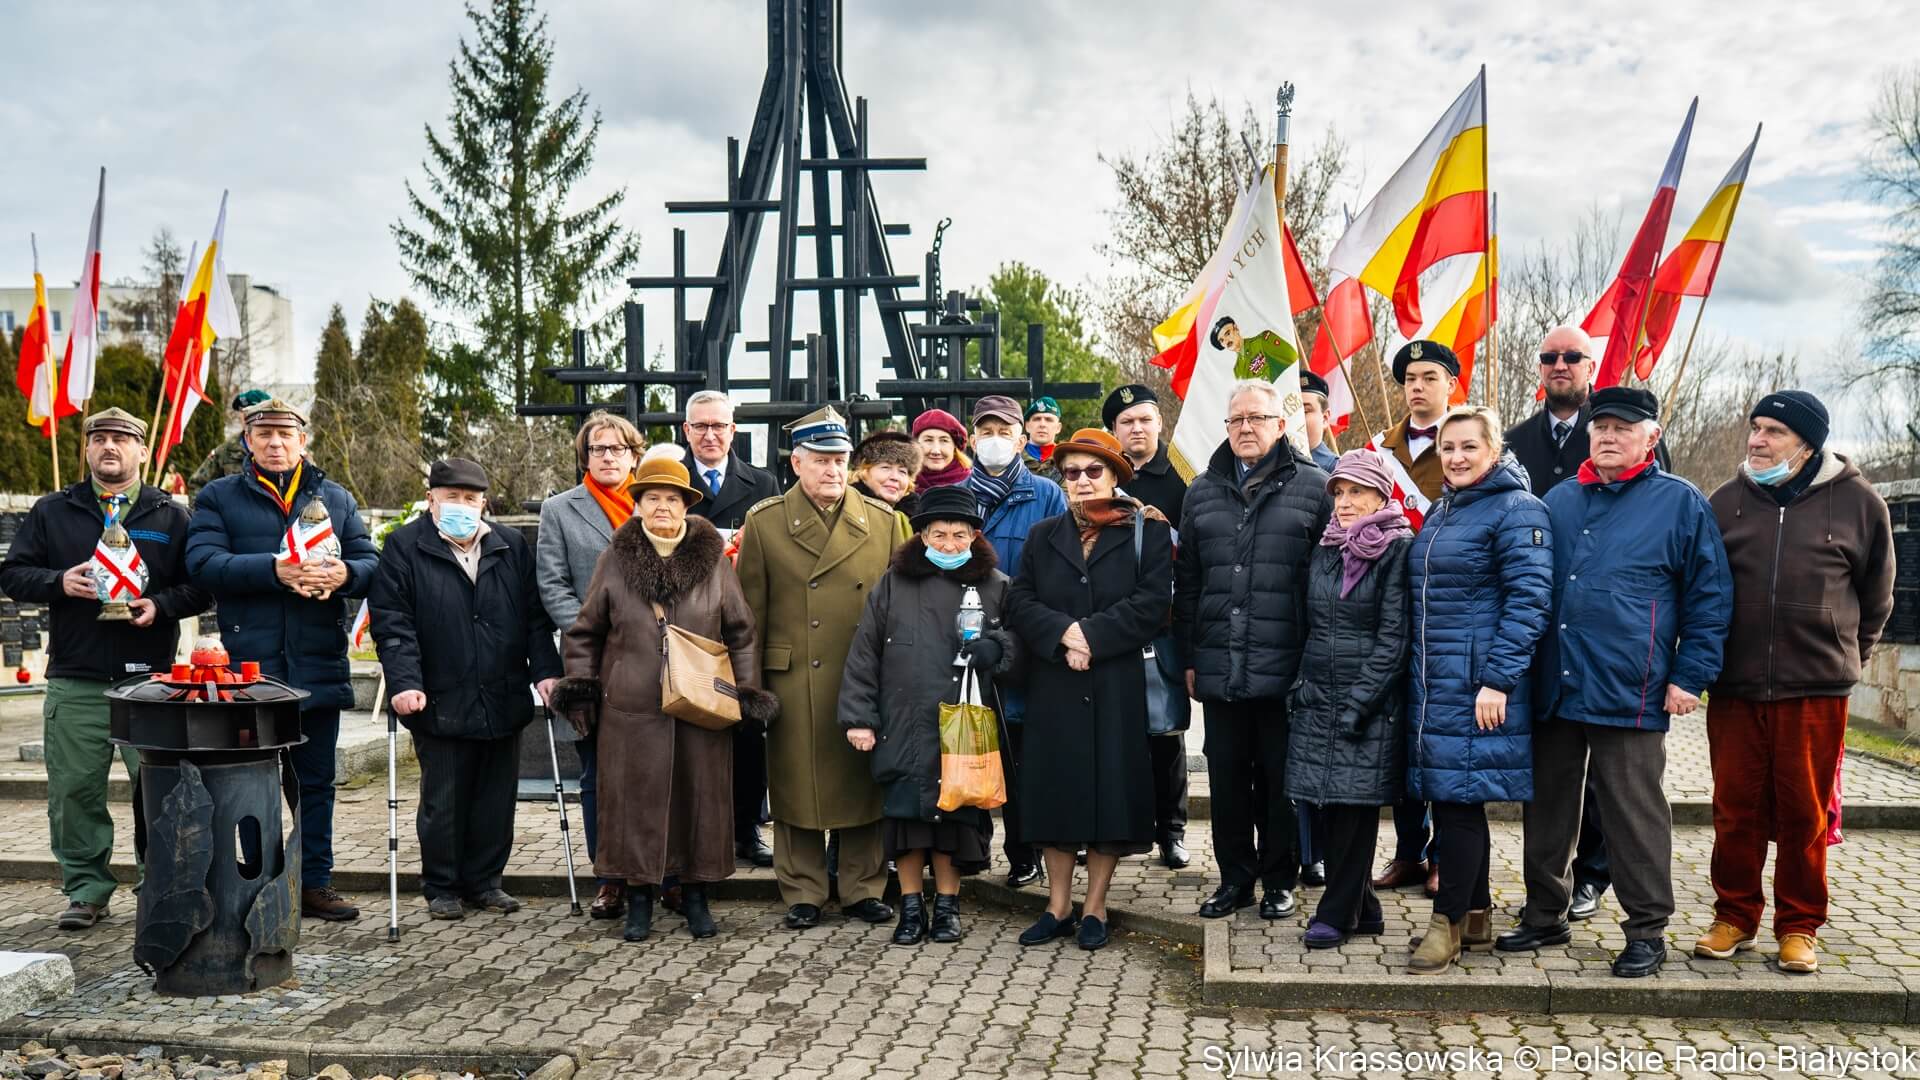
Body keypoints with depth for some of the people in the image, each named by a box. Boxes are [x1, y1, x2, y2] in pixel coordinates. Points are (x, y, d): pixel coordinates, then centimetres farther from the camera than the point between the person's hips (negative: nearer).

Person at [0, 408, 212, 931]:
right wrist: (60, 582, -9)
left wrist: (161, 605, -11)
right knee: (74, 790, 3)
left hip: (150, 678, -1)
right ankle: (87, 889, 16)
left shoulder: (170, 516, 9)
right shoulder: (51, 511, 12)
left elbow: (201, 587, 7)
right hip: (74, 683, 1)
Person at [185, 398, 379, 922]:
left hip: (319, 665, 3)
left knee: (316, 781, 10)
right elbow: (204, 562, -10)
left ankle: (315, 883, 19)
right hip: (250, 662, -3)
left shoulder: (337, 499, 14)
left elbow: (370, 561, 7)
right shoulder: (218, 498, 5)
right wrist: (274, 570, -24)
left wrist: (343, 573, -17)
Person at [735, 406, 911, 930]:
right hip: (792, 685, -1)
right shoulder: (764, 522, 4)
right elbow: (751, 611, 4)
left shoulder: (885, 521, 6)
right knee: (795, 787, 5)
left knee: (863, 784, 8)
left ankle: (864, 888, 21)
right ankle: (803, 893, 18)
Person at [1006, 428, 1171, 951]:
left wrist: (1092, 635, -14)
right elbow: (1019, 603, 3)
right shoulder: (1043, 537, 13)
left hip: (1117, 686, -3)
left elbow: (1151, 602, -8)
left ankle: (1094, 909, 12)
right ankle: (1058, 907, 15)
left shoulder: (1147, 531, 3)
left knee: (1110, 788, 0)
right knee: (1054, 789, 4)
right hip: (1053, 686, 3)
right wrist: (1063, 633, -14)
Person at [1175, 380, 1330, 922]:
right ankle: (1235, 879, 23)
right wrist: (1188, 656, 9)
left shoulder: (1313, 487, 1)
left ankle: (1279, 881, 21)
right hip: (1219, 667, 3)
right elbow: (1186, 581, 14)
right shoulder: (1204, 491, 13)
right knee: (1227, 776, 10)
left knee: (1280, 779, 7)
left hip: (1284, 668, -3)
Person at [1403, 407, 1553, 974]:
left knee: (1459, 797, -4)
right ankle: (1475, 917, 23)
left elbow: (1529, 599, -16)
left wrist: (1498, 679, -20)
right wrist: (1415, 672, 17)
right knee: (1448, 797, 12)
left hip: (1479, 685, -8)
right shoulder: (1438, 512, 17)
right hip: (1432, 682, 8)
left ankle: (1448, 921, 6)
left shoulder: (1516, 510, -9)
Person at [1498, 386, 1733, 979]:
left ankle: (1647, 930, 15)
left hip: (1629, 694, -4)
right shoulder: (1559, 501, 13)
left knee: (1634, 814, 2)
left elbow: (1710, 597, 1)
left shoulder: (1681, 503, 0)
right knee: (1547, 807, 11)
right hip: (1553, 687, 5)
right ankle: (1544, 914, 25)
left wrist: (1690, 677, -5)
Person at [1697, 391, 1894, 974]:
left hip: (1816, 690, -1)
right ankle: (1734, 917, 23)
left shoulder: (1858, 502, -1)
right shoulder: (1726, 502, 3)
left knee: (1804, 815, 8)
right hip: (1734, 688, 2)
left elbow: (1876, 596, 12)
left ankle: (1798, 926, 22)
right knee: (1735, 810, 9)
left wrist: (1846, 656, 16)